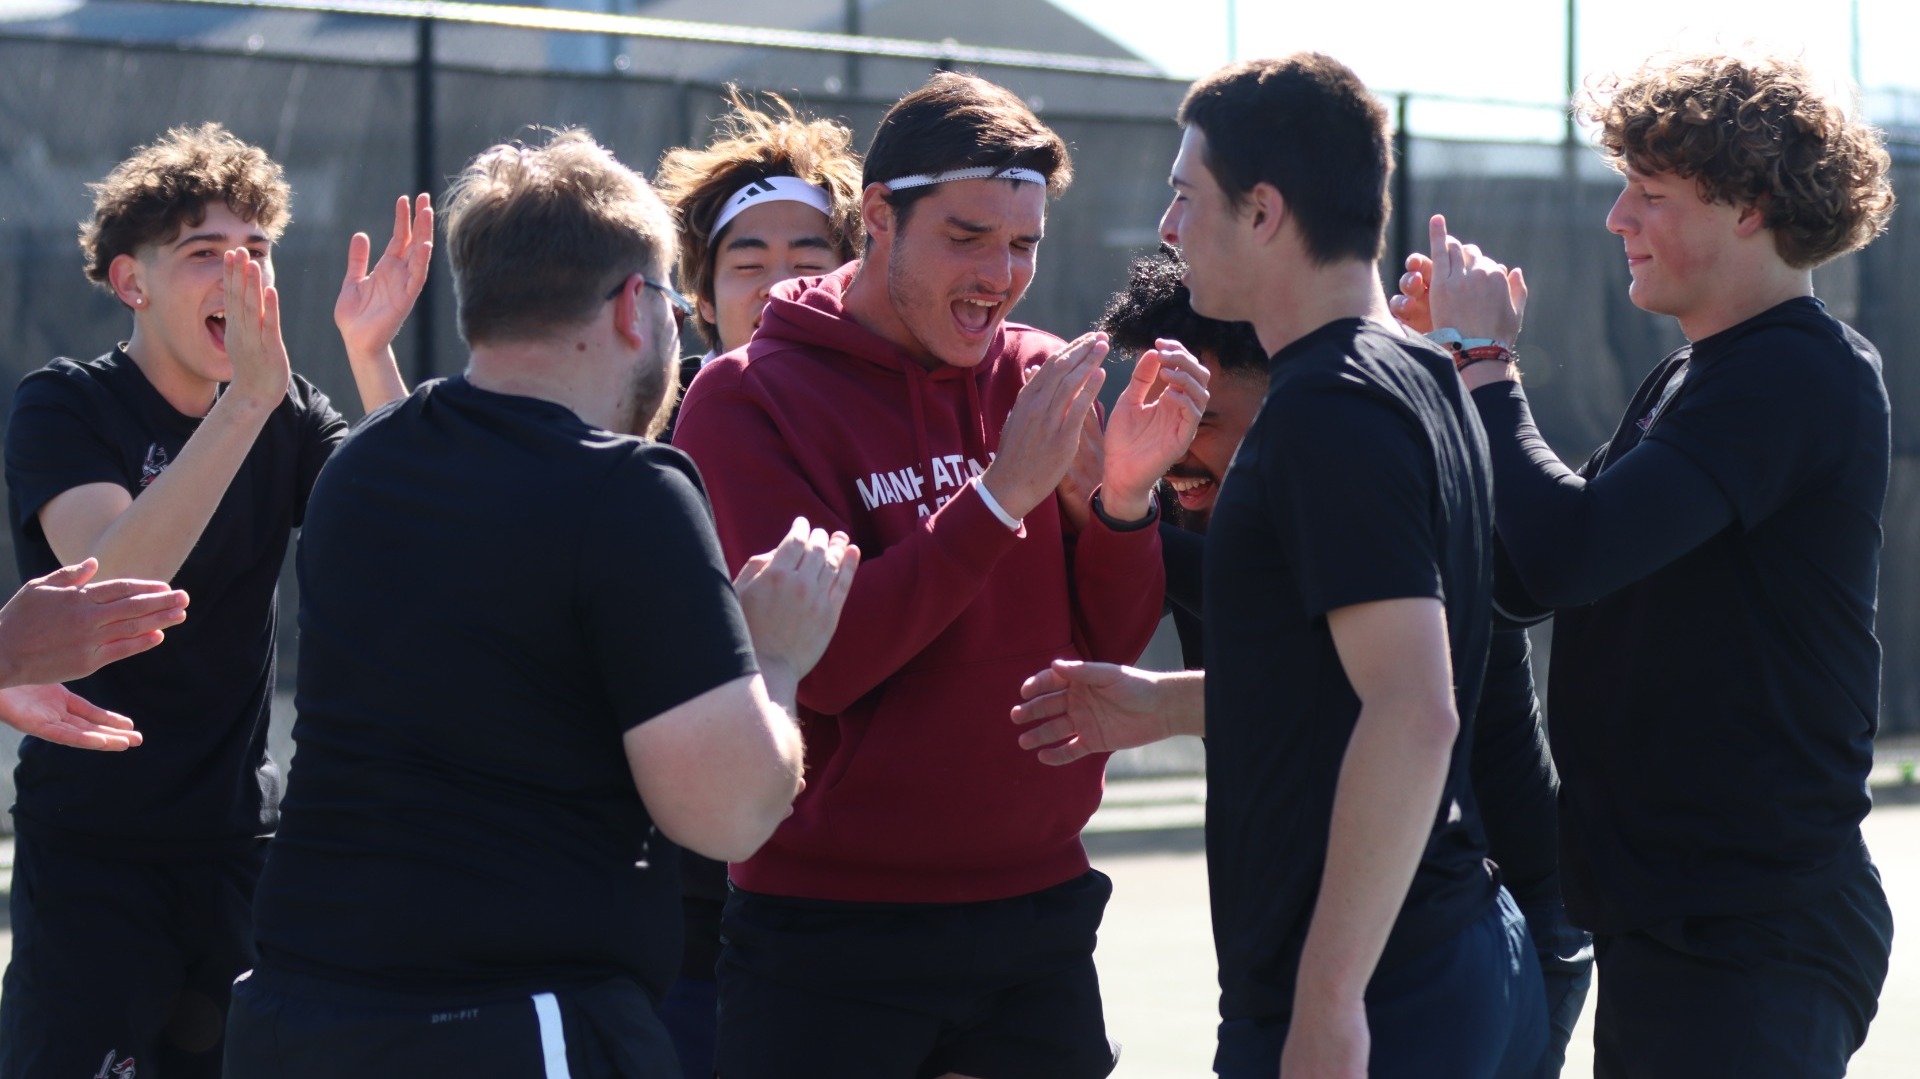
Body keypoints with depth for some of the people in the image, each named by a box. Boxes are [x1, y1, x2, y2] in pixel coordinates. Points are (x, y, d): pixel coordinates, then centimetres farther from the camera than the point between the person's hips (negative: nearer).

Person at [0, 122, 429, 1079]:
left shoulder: (289, 417, 7)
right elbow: (114, 579, -25)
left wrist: (370, 355, -21)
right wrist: (246, 399, -31)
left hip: (240, 836, 5)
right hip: (93, 846, -4)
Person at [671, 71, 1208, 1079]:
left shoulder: (1043, 378, 6)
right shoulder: (749, 398, -7)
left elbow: (1109, 646, 4)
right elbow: (815, 664, -18)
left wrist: (1126, 490, -14)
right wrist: (1001, 495, -22)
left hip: (1040, 920, 4)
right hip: (832, 939, -4)